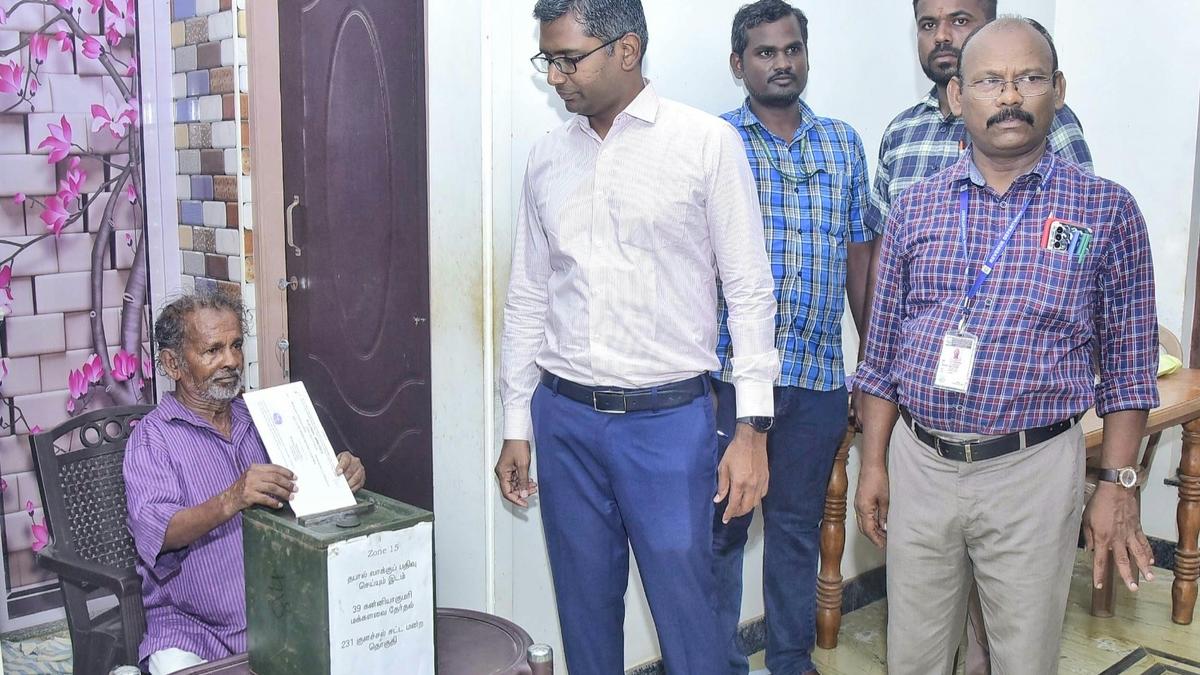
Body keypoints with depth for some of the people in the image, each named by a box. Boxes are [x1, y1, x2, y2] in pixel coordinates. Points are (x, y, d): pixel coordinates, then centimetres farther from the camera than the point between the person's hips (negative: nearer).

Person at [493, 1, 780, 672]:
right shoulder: (548, 157, 7)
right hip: (564, 420, 4)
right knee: (586, 616, 15)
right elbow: (528, 297, 13)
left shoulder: (708, 143, -5)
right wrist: (516, 426, 13)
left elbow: (749, 291, -5)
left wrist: (752, 429, -9)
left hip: (669, 419, -4)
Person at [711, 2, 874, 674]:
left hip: (820, 373, 3)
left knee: (799, 524, 15)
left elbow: (858, 254, 13)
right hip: (732, 369, -3)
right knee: (721, 526, 6)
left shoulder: (843, 143, 11)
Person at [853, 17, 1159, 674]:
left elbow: (1127, 363, 1)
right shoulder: (915, 207, 3)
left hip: (1032, 471, -2)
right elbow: (882, 348, 7)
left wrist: (1116, 485, -2)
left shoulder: (1106, 210, -3)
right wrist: (873, 463, 5)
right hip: (917, 463, 2)